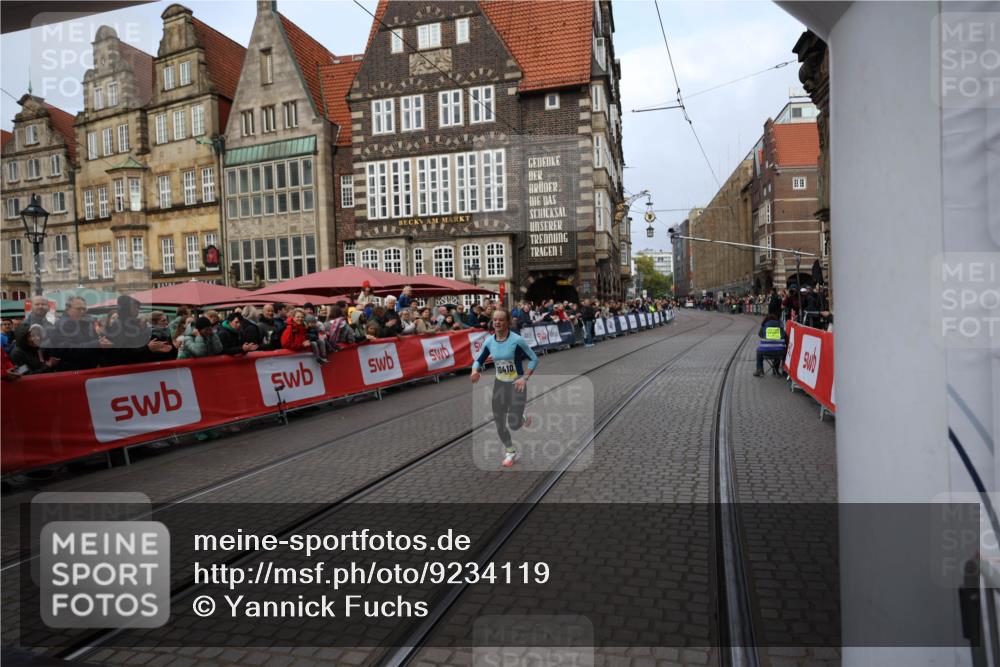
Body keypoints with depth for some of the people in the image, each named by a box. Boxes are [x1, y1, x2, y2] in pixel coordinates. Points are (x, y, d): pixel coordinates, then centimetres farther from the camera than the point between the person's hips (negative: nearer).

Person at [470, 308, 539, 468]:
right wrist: (475, 371, -15)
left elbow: (534, 359, -10)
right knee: (499, 422, 8)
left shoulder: (517, 340, -18)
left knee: (513, 424, -10)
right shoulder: (489, 341, -4)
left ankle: (523, 418, 28)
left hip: (517, 384, -5)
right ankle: (510, 452, 31)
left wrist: (524, 378, -18)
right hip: (499, 384, 5)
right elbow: (479, 360, 7)